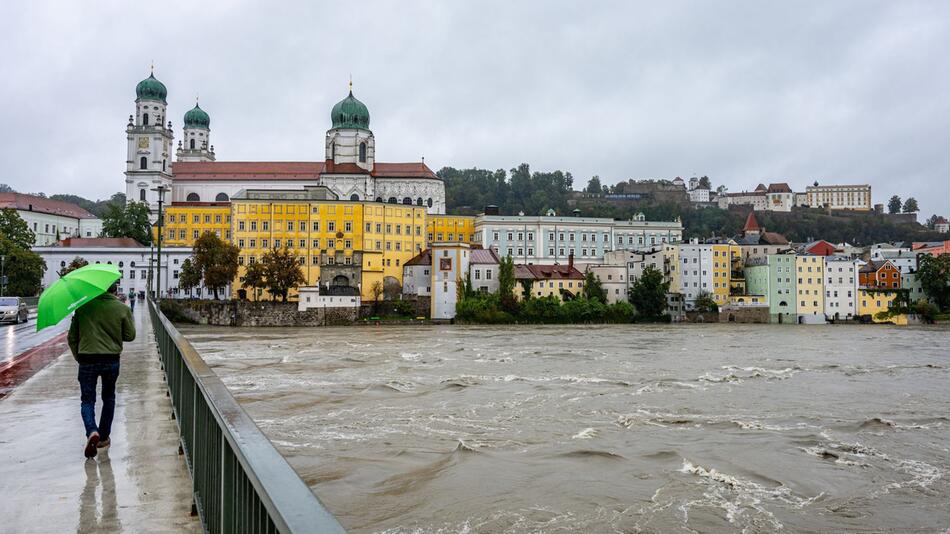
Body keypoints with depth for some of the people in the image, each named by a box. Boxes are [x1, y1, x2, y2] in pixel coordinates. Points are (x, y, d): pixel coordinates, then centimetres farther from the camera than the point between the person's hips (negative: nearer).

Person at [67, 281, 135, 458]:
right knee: (108, 398, 19)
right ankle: (104, 437, 22)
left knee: (87, 400, 8)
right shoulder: (122, 309, -6)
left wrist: (78, 356, 17)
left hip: (86, 359, 0)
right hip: (111, 360, 0)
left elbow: (72, 337, 3)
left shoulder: (83, 307, -2)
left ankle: (92, 431, -18)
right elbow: (130, 335, 1)